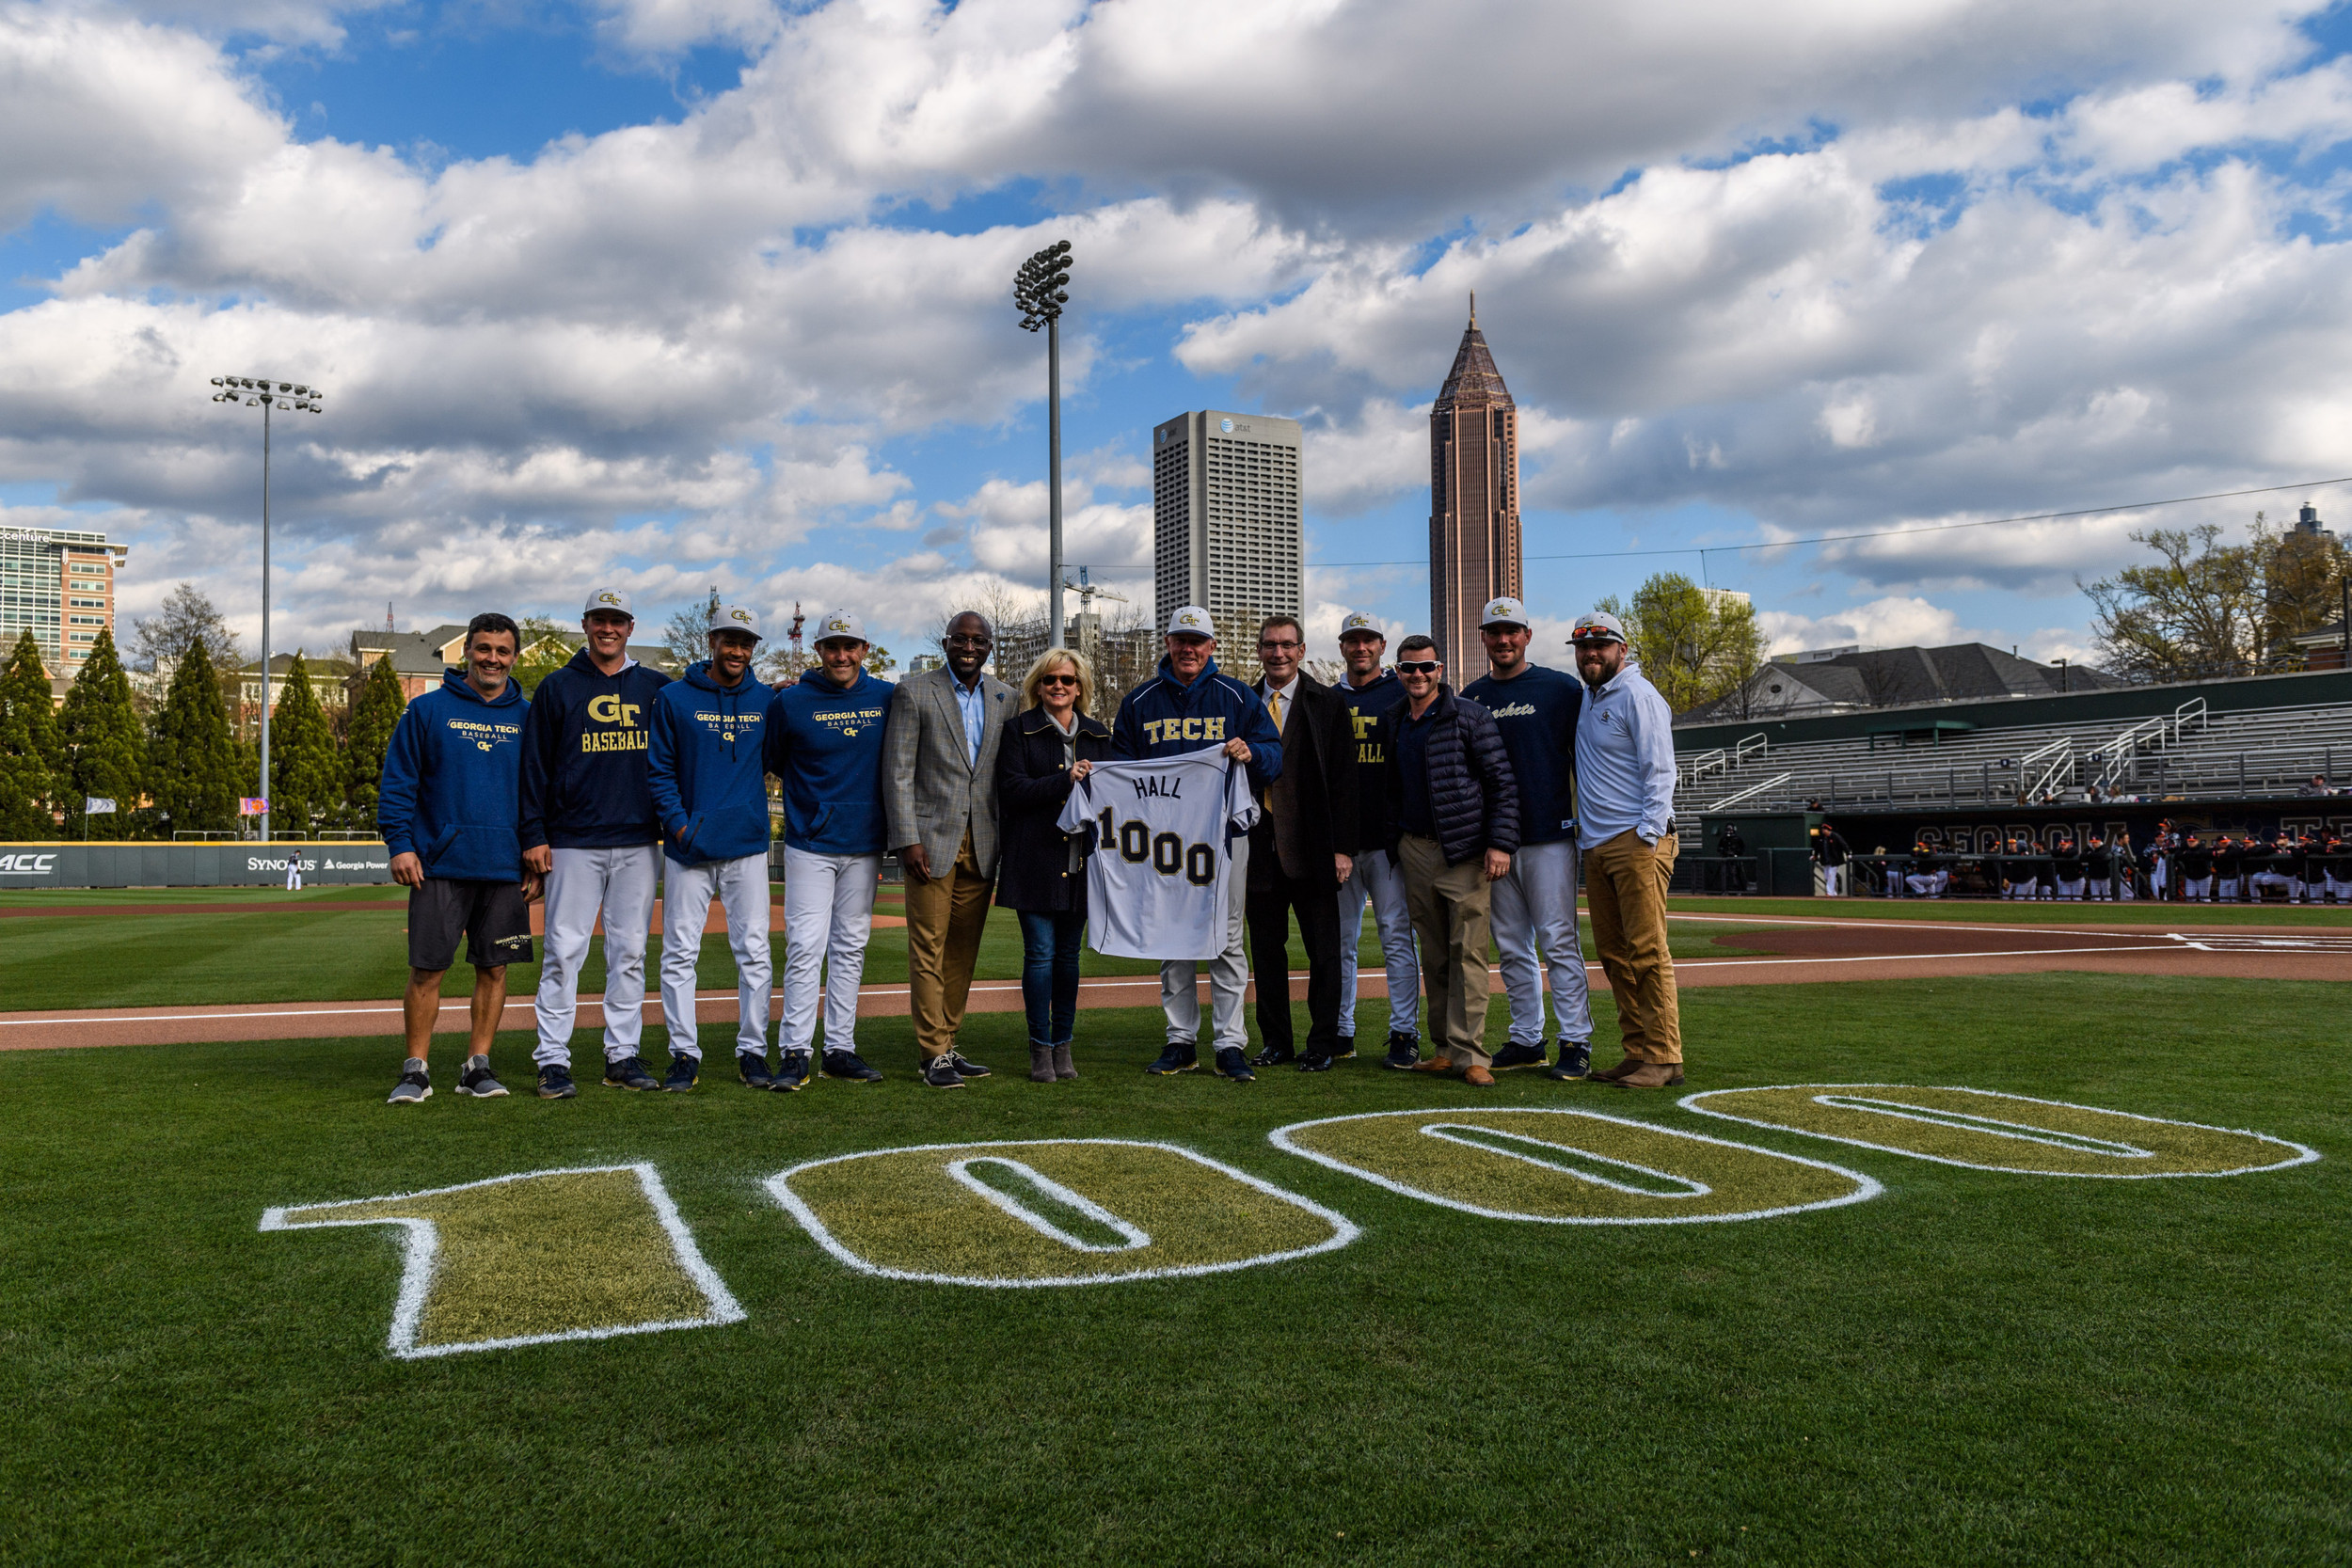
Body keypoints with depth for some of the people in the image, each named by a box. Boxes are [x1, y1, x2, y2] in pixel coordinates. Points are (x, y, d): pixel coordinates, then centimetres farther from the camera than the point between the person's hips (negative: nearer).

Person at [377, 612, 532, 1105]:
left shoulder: (528, 717, 10)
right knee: (426, 969, -1)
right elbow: (397, 782, 3)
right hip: (439, 865, -2)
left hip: (507, 869, 2)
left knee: (494, 968, 6)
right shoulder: (428, 710, 4)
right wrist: (399, 843, -7)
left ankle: (477, 1067, 15)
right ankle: (416, 1071, 8)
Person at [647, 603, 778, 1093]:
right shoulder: (674, 698, 3)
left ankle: (752, 1052, 11)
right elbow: (657, 769, 3)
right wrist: (677, 823, -9)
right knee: (679, 953, 2)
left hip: (748, 848, 1)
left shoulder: (766, 701, 9)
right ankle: (684, 1054, 11)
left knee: (754, 951, 1)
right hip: (688, 847, -1)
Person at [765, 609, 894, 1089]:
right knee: (805, 947, -8)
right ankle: (795, 1052, -3)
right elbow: (773, 761, 9)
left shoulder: (887, 698, 5)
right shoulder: (792, 701, -2)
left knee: (850, 948, 8)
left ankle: (840, 1049, 15)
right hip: (810, 845, -3)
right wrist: (813, 797, 4)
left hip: (865, 846, 3)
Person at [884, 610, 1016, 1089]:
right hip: (932, 839, -4)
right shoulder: (913, 692, -1)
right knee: (929, 949, -2)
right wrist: (908, 839, -12)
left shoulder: (1004, 697, 11)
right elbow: (897, 771, -5)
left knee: (964, 950, 8)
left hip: (981, 844, 4)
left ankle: (948, 1044, 18)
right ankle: (934, 1054, 4)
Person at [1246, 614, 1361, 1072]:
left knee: (1323, 949, 3)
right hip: (1259, 847, 3)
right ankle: (1276, 1042, 19)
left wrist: (1344, 847, -9)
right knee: (1265, 948, 8)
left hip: (1312, 850, -3)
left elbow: (1344, 779, -2)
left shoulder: (1328, 704, 2)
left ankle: (1323, 1044, 14)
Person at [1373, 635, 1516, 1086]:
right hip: (1413, 850, 5)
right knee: (1433, 957, 8)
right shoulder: (1393, 723, 13)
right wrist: (1391, 843, 15)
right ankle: (1443, 1049, 14)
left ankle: (1470, 1054, -6)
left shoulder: (1469, 716, -4)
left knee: (1468, 953, -8)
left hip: (1464, 852, -5)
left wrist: (1500, 843, -13)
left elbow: (1502, 782, -6)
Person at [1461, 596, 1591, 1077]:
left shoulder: (1562, 688, 1)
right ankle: (1526, 1038, 18)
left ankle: (1576, 1042, 0)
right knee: (1511, 946, 9)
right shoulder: (1470, 698, 12)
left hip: (1550, 835, -5)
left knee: (1558, 941, -6)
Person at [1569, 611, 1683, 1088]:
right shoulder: (1587, 698, 20)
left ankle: (1663, 1057, -6)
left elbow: (1660, 771, -11)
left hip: (1637, 841, -9)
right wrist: (1580, 822, 17)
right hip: (1595, 845, 9)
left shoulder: (1638, 695, -5)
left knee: (1647, 950, -9)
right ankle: (1638, 1052, 14)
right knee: (1614, 954, 9)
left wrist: (1648, 834, -19)